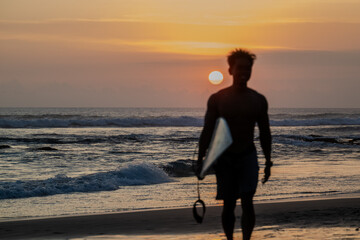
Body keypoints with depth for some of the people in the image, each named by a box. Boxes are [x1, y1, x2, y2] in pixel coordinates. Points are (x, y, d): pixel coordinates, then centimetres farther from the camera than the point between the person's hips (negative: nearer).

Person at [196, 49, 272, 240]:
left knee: (247, 202, -12)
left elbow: (264, 133, 11)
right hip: (224, 157, -1)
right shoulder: (217, 99, -2)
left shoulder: (258, 100, 3)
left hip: (248, 155, 1)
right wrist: (200, 160, -4)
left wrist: (268, 161, 10)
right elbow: (207, 132, 1)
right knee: (228, 205, 3)